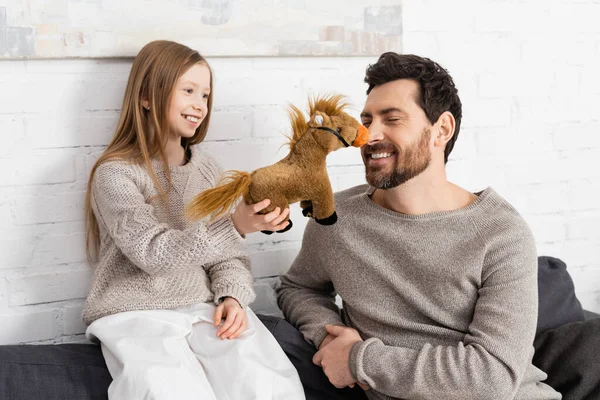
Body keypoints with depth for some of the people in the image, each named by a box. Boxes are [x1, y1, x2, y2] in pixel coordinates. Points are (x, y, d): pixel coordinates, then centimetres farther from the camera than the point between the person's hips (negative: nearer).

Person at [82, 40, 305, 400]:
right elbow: (154, 252, -20)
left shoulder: (208, 169, 10)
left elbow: (228, 255, 12)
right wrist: (234, 226, -31)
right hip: (135, 314, -4)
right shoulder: (116, 173, -7)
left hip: (205, 307, 4)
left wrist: (231, 296, -9)